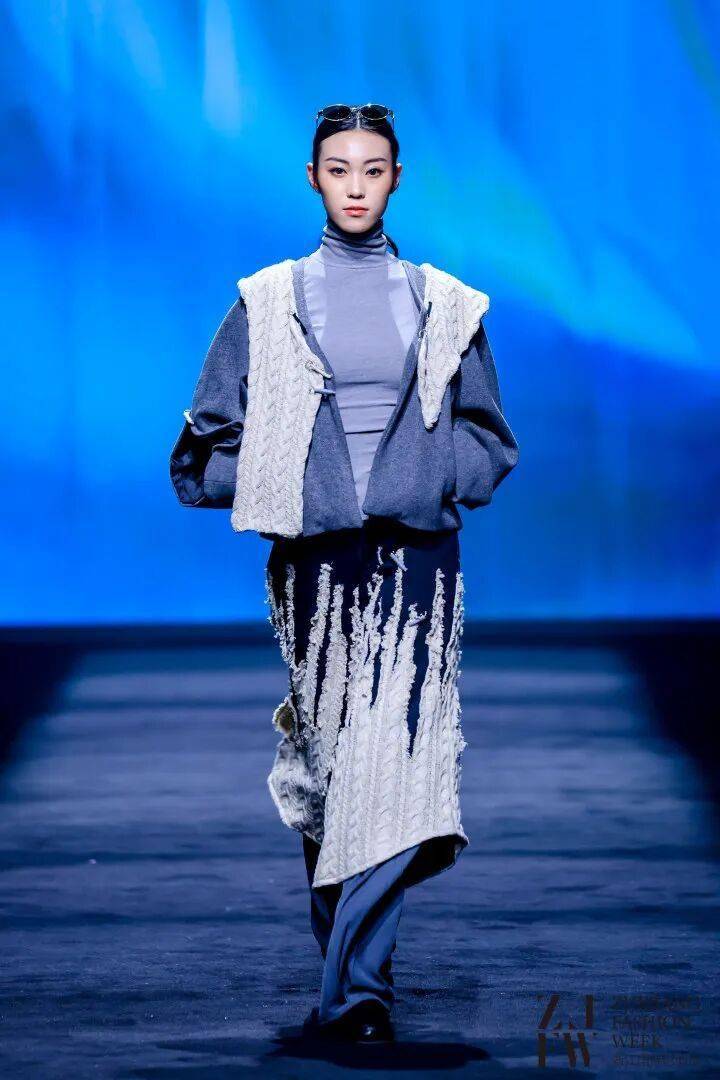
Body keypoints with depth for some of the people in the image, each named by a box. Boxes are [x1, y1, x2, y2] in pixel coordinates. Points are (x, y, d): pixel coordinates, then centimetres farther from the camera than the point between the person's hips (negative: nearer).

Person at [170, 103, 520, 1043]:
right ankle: (358, 980, 19)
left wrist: (426, 475, -3)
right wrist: (279, 481, -4)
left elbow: (491, 444, 14)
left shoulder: (444, 306, 10)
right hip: (313, 560, 0)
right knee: (330, 766, 5)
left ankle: (352, 991, -14)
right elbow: (205, 446, 10)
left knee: (395, 764, -13)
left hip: (416, 557, 0)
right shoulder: (268, 304, 8)